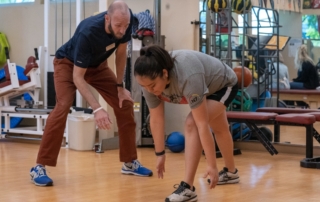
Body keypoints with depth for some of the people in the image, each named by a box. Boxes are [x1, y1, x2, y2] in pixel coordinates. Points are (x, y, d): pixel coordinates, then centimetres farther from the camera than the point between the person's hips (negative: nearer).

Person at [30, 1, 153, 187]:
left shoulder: (125, 22, -25)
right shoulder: (88, 33, -41)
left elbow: (121, 53, -6)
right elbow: (77, 77, -37)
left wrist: (120, 86, -4)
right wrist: (97, 109, -44)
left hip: (97, 65, 6)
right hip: (69, 63, -6)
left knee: (125, 104, -3)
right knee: (63, 107, -27)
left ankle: (130, 162, 9)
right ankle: (40, 167, -20)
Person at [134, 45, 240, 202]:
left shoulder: (188, 77, -47)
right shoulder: (151, 80, -27)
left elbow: (202, 124, -44)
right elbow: (156, 120, -17)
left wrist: (212, 165, -41)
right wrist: (160, 154, -12)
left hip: (225, 85, -7)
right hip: (208, 87, 7)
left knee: (191, 124, -26)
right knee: (220, 129, 26)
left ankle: (188, 187, -24)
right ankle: (231, 172, 49)